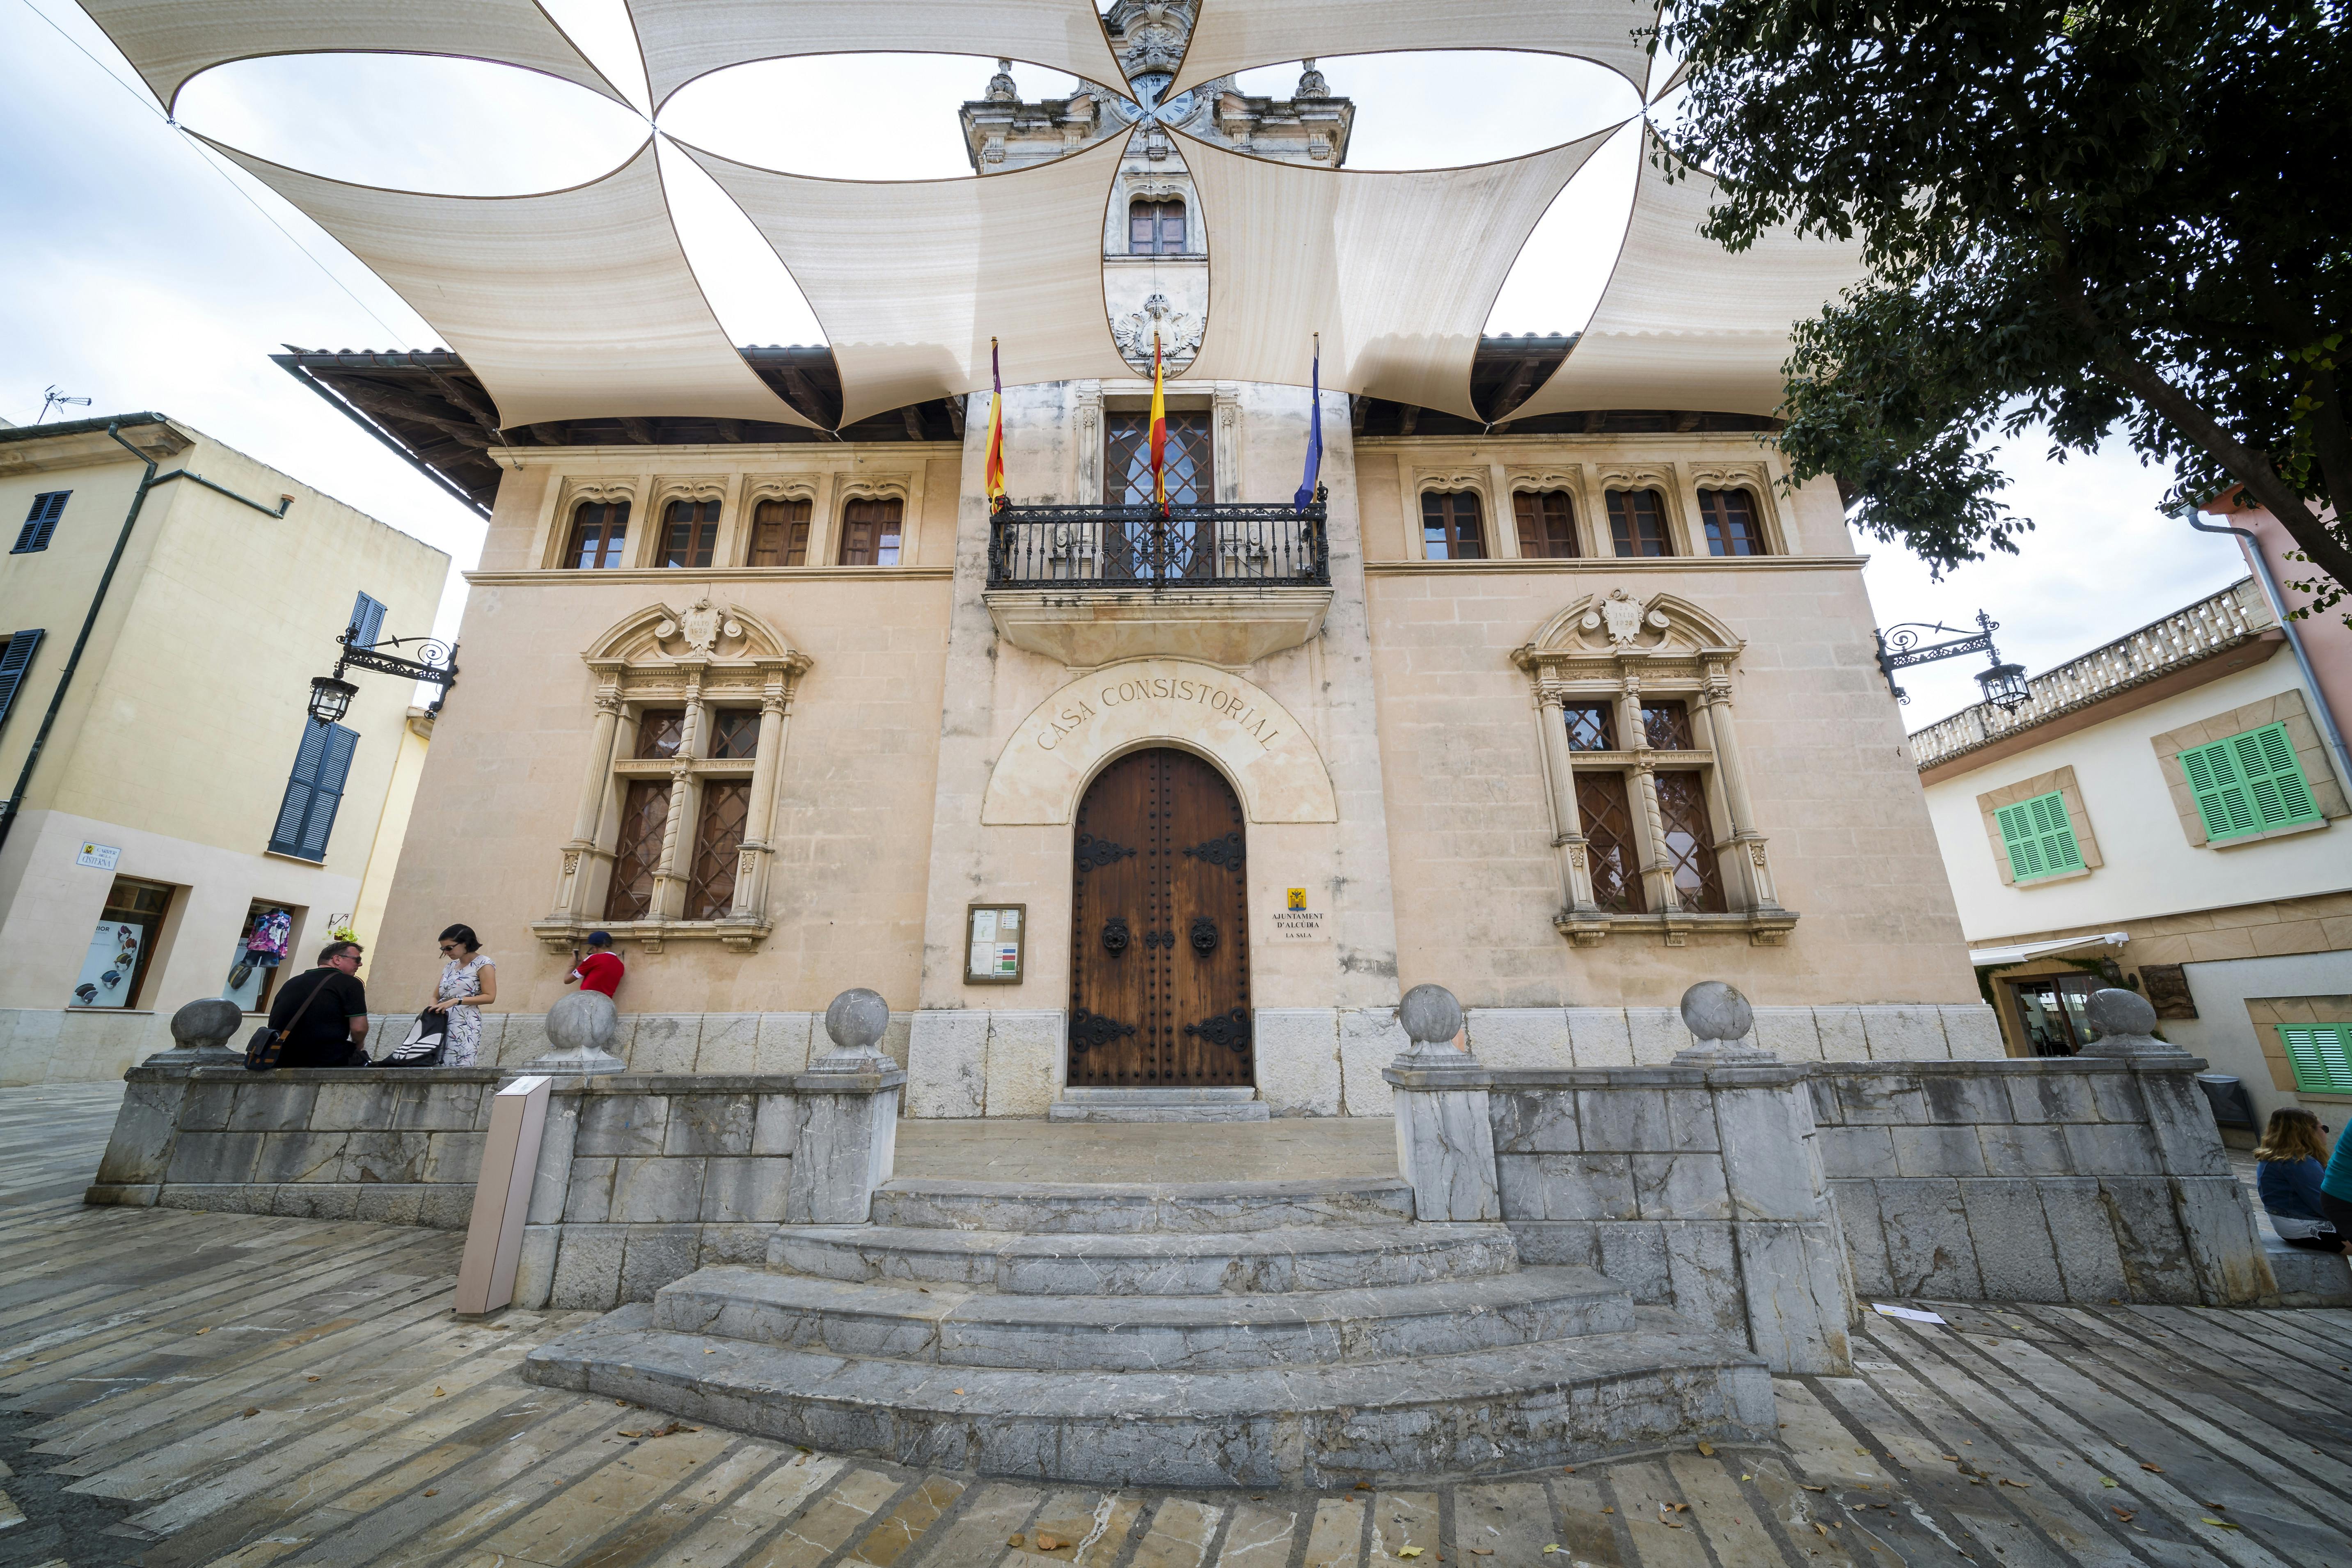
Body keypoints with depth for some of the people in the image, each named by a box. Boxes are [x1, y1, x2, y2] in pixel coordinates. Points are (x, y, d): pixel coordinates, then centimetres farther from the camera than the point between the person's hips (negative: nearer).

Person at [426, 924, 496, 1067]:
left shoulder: (483, 964, -1)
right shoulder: (450, 967, 20)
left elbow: (490, 997, -9)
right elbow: (436, 996, 20)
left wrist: (456, 1001, -16)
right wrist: (433, 1009, -2)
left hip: (465, 1025, -7)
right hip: (442, 1023, 7)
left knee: (459, 1072, -16)